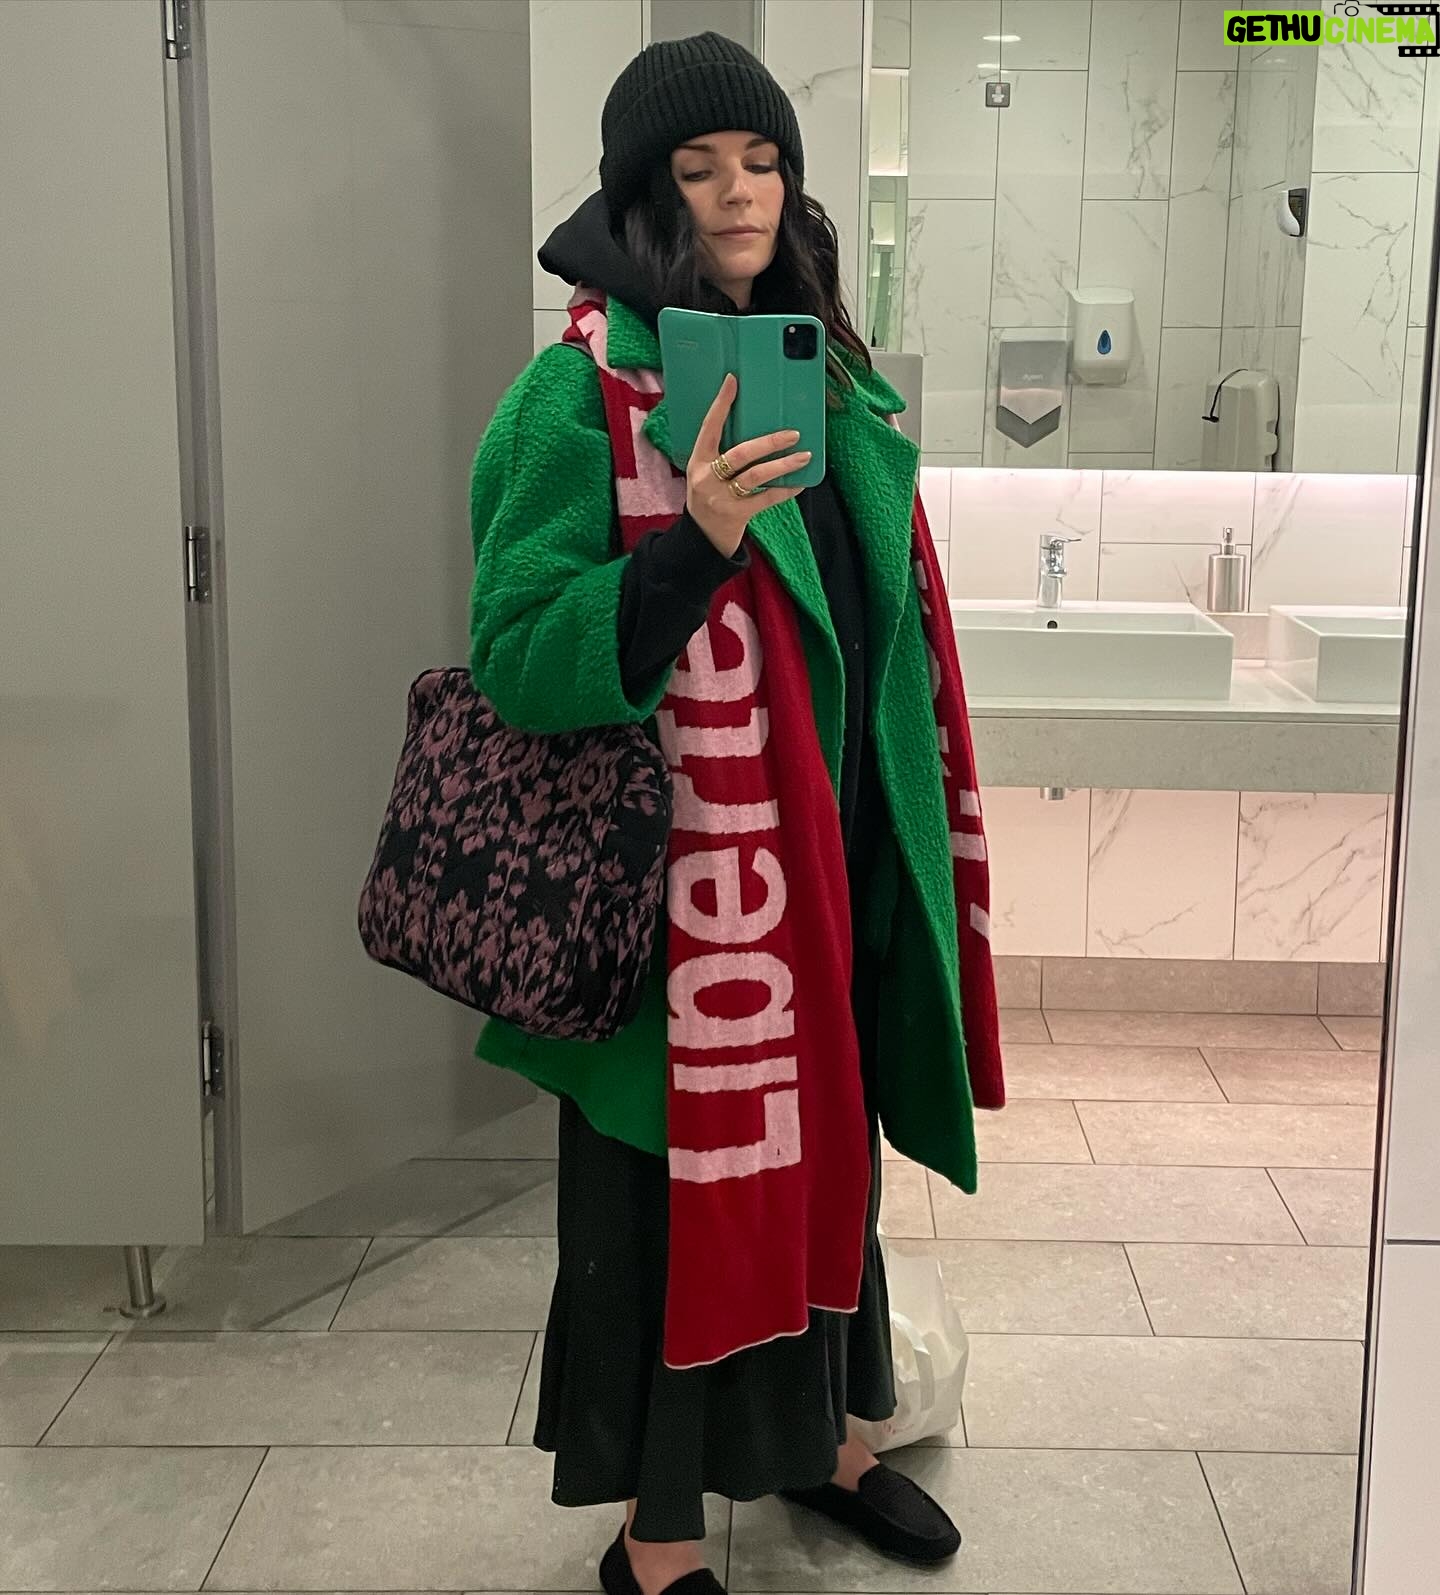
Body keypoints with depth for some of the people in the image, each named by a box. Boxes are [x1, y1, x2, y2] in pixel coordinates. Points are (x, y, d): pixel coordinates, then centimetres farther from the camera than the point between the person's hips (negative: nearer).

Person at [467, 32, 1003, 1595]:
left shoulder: (826, 373, 8)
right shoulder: (581, 393, -13)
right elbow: (514, 655, -18)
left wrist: (895, 845, 16)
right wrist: (696, 541, -31)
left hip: (837, 865, 7)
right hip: (680, 879, -7)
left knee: (829, 1146, 19)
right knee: (679, 1176, 5)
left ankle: (823, 1437, 42)